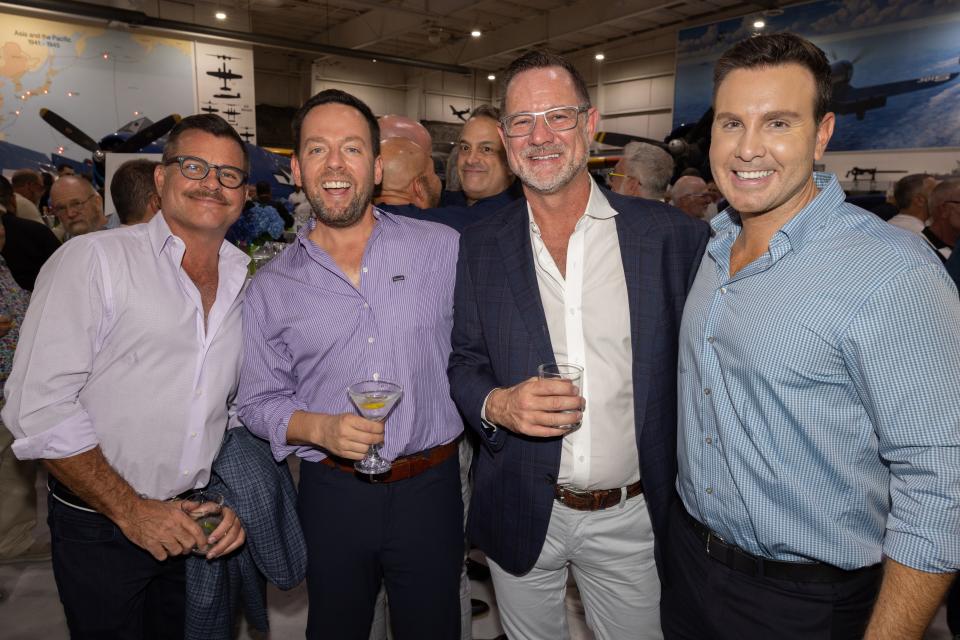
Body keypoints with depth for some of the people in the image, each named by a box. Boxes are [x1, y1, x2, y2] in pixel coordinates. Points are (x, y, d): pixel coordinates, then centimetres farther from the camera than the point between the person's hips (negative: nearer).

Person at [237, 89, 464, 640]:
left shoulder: (446, 249, -5)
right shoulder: (271, 287, -1)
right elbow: (259, 402, 3)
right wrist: (320, 428, -14)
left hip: (430, 490, 0)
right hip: (332, 495, 1)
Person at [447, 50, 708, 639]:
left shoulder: (672, 234, -8)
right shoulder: (480, 248, -3)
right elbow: (464, 365, 2)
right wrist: (496, 405, -19)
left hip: (633, 517, -1)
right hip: (520, 517, 2)